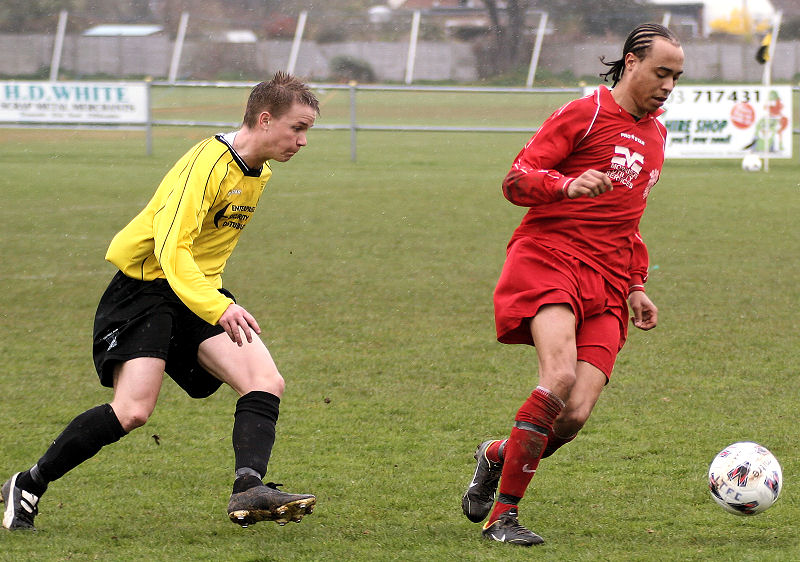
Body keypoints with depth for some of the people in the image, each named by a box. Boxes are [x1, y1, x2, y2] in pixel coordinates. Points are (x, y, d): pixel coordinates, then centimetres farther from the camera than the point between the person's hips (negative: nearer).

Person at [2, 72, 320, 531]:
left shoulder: (260, 174, 9)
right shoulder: (209, 163, -21)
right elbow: (171, 248, -31)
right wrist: (218, 308, -43)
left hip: (202, 292, 8)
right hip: (149, 284, -8)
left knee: (267, 383, -15)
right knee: (134, 411, -20)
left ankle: (249, 489, -30)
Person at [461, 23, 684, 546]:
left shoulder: (655, 134, 21)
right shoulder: (585, 113, -2)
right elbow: (516, 180, -7)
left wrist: (635, 287, 24)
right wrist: (568, 184, -26)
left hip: (606, 286, 7)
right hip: (549, 259, -6)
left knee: (576, 415, -11)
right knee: (560, 376, -29)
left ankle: (498, 456, 20)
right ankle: (503, 514, -18)